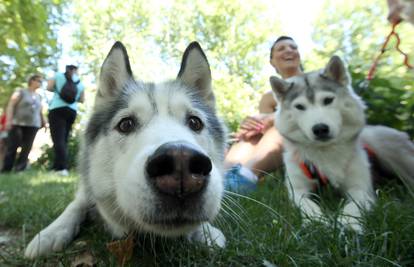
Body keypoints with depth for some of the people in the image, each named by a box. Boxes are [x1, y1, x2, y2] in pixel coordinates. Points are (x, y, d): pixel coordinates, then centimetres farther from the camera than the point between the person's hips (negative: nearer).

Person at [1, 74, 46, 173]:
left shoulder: (39, 97, 17)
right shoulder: (21, 92, 3)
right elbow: (10, 105, -5)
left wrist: (44, 122, 13)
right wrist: (8, 120, -15)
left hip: (33, 125, 4)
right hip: (17, 123, -4)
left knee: (26, 149, -3)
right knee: (12, 148, -5)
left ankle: (19, 170, 0)